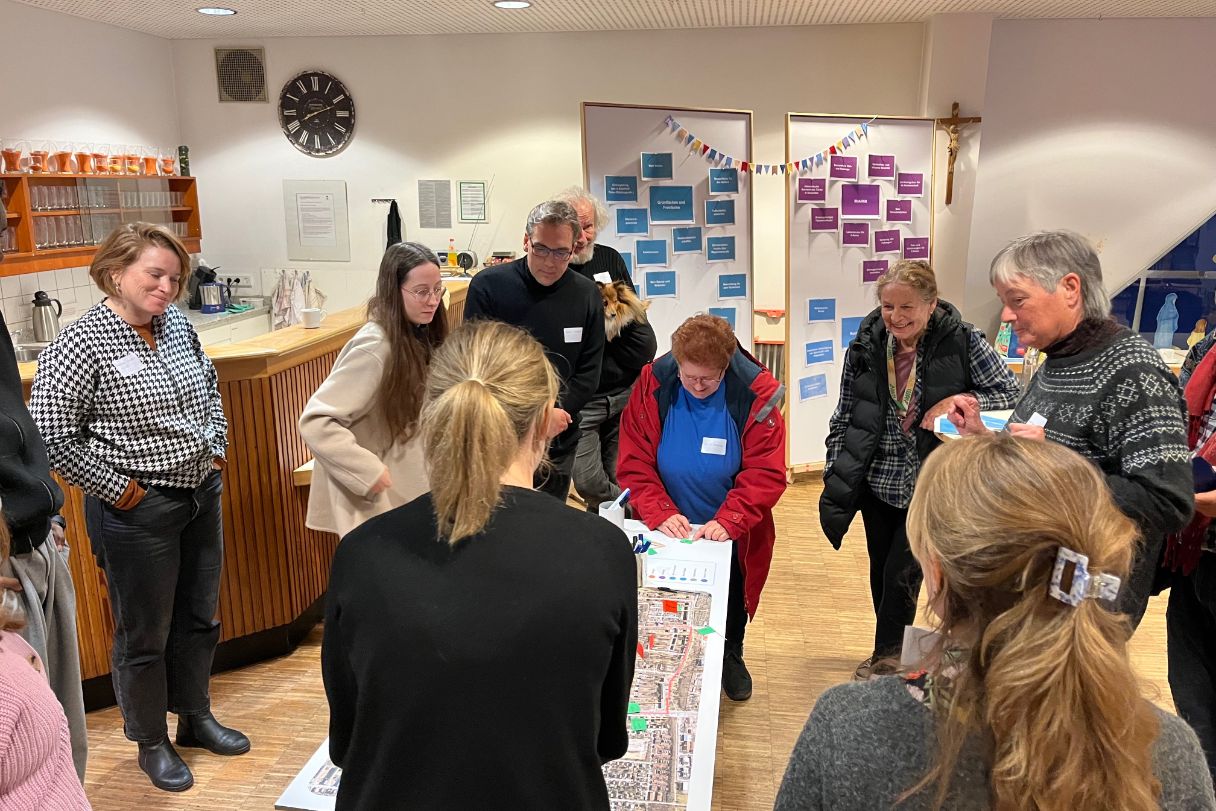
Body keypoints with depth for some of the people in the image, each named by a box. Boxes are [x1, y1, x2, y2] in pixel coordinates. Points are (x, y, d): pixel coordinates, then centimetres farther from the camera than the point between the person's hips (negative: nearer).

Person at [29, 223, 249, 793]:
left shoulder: (176, 324, 3)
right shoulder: (82, 344, -17)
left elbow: (210, 389, 19)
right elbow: (51, 436, -18)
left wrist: (216, 447, 9)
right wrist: (116, 488, -14)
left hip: (202, 494, 7)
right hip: (137, 511, -6)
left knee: (199, 618, 20)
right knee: (144, 635, 10)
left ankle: (196, 717, 41)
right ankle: (151, 744, 32)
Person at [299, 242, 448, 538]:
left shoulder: (419, 336, 0)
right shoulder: (375, 347, -24)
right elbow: (315, 422, -27)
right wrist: (370, 474, -26)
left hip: (409, 494, 8)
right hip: (376, 503, -8)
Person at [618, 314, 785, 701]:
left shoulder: (756, 392, -20)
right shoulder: (652, 384, -18)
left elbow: (766, 473, -20)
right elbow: (634, 462, -15)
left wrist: (728, 521, -30)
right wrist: (660, 514, -26)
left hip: (731, 533, 0)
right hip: (668, 529, 0)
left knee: (730, 596, 23)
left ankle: (730, 657, 49)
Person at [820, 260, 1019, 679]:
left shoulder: (962, 341, -12)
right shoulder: (865, 346, -4)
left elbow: (1011, 394, -4)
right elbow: (844, 416, 4)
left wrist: (963, 400, -21)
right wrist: (835, 476, -1)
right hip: (877, 482, 3)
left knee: (902, 575, -1)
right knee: (881, 573, 15)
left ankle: (886, 654, 25)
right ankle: (890, 656, 37)